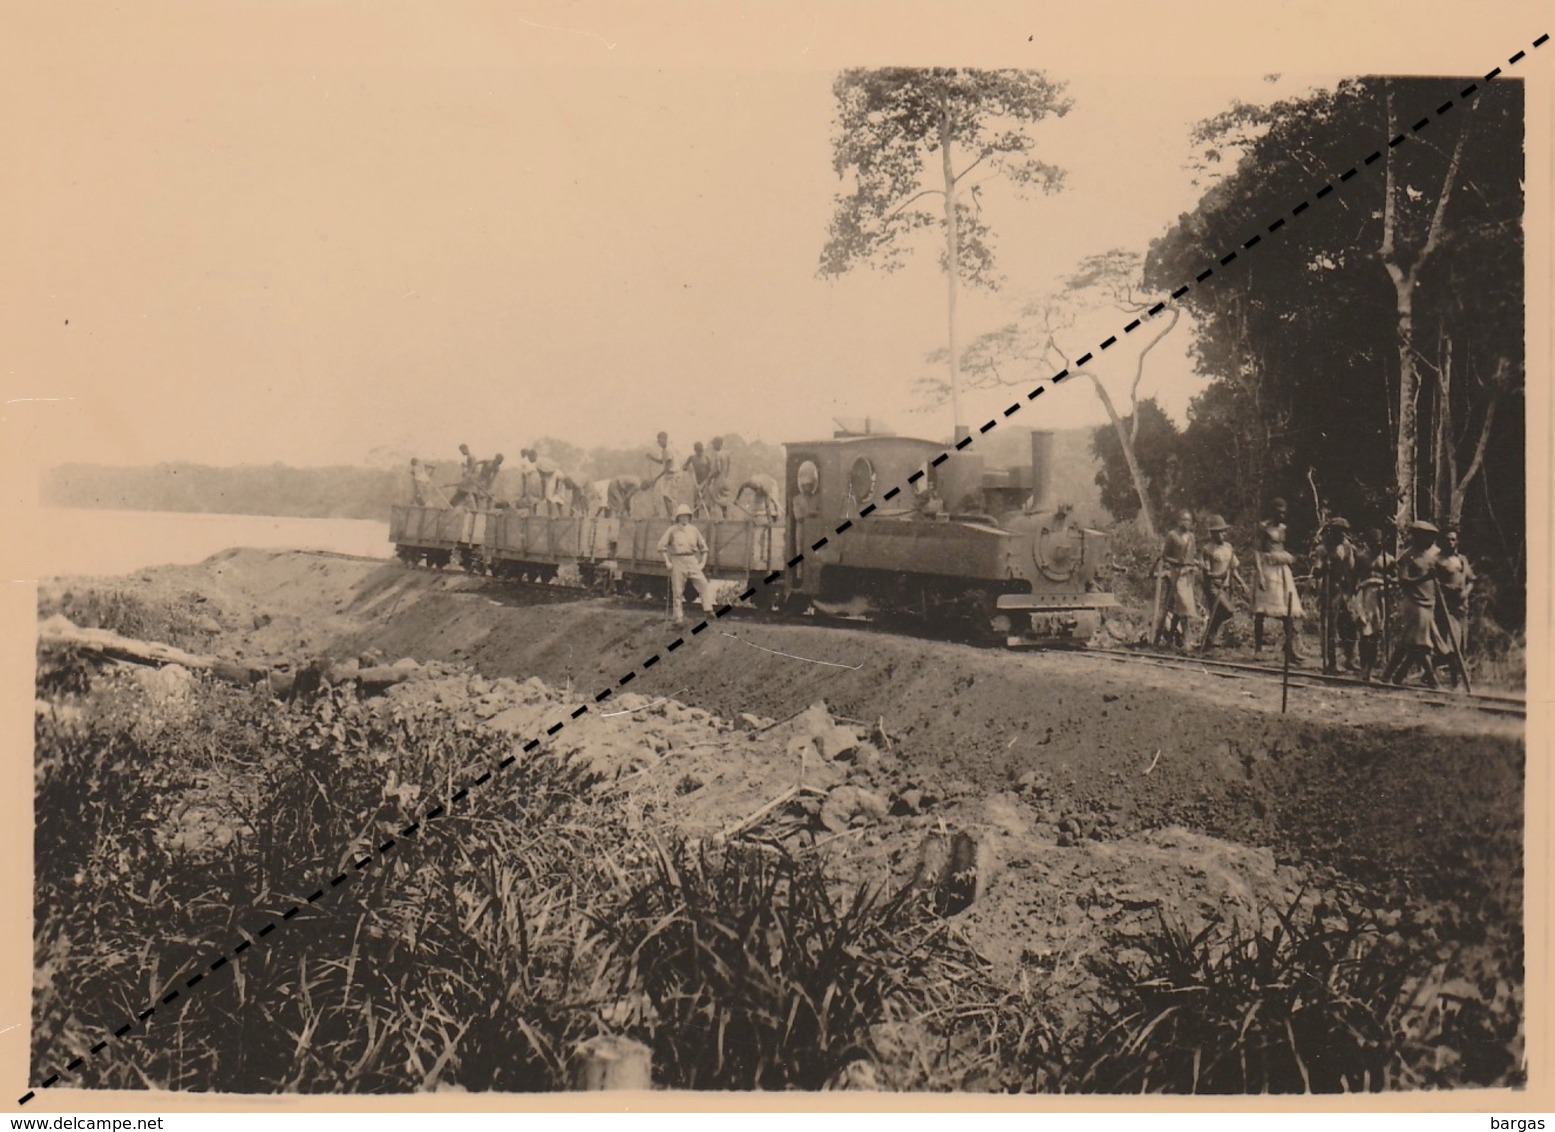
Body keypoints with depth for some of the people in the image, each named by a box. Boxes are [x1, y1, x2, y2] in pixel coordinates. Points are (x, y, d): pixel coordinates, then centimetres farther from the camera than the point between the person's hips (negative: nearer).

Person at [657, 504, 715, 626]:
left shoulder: (694, 530, 10)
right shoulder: (672, 531, 3)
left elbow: (703, 547, 15)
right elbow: (662, 546, 2)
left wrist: (702, 562, 5)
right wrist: (667, 562, -4)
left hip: (692, 562, 2)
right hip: (678, 562, -2)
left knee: (704, 585, -12)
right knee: (677, 590, 0)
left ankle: (708, 610, -11)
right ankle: (678, 617, 7)